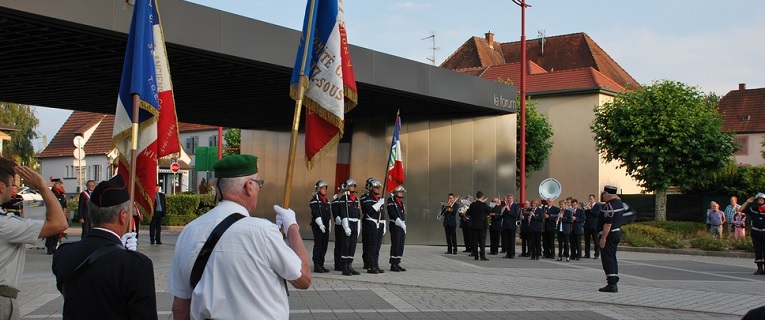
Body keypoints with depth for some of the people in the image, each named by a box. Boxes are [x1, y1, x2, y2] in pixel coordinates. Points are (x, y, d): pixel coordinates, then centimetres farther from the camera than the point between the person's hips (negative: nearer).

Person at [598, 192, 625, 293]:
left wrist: (603, 238, -22)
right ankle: (614, 283, 18)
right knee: (612, 258, 15)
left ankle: (611, 285, -8)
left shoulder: (609, 206, -20)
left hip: (609, 235, -10)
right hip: (617, 232, 10)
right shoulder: (619, 203, 10)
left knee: (607, 259, -6)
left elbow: (608, 223, -24)